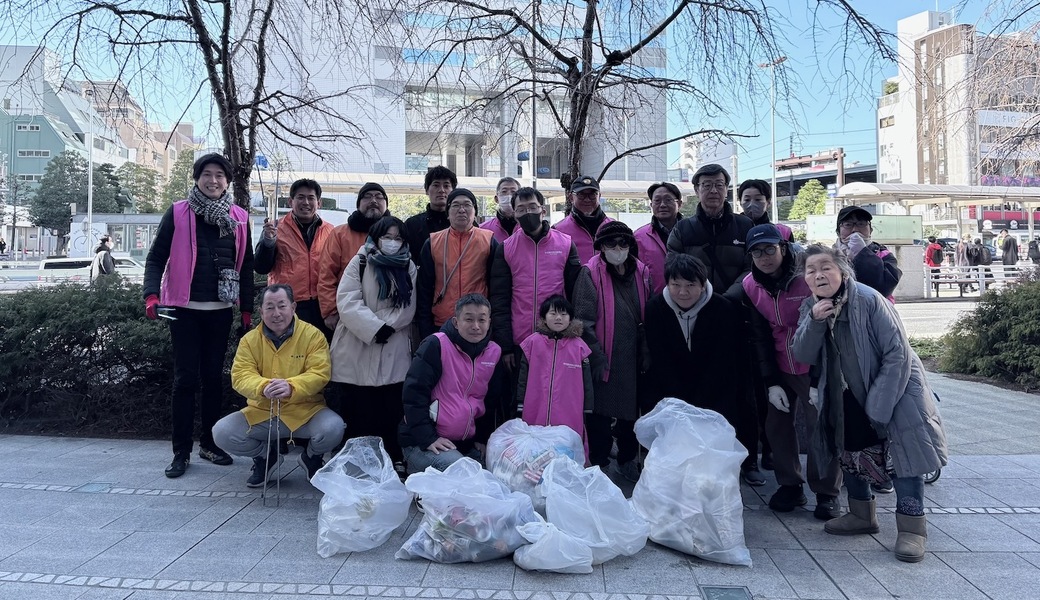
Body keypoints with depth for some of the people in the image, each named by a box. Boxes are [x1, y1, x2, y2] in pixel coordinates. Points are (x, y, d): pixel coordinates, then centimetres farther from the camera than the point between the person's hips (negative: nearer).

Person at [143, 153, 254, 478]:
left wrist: (247, 308, 8)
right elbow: (156, 257, -2)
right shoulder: (177, 213, -2)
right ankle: (181, 451, 8)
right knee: (185, 379, 0)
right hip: (185, 309, -2)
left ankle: (209, 443, 22)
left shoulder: (238, 217, 6)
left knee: (214, 378, 10)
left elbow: (246, 265, 10)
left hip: (221, 310, 3)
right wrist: (152, 295, -17)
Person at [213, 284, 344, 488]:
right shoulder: (250, 340, 2)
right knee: (221, 433, -18)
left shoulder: (313, 335, -6)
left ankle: (312, 456, 9)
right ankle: (266, 456, 12)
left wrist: (291, 387, -35)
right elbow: (240, 375, -8)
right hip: (261, 412, 3)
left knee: (333, 428, -31)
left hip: (305, 410, -2)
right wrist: (263, 387, -32)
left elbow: (319, 373, -14)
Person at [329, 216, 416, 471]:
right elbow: (347, 301, -9)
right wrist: (375, 327, -18)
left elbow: (407, 308, 2)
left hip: (394, 353, 2)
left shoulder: (409, 268, 11)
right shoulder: (360, 263, 4)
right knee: (357, 410, 1)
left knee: (390, 410, 1)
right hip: (358, 348, -1)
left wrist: (387, 327, -14)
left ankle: (393, 458, 11)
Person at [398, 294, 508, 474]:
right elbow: (414, 392, -14)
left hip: (467, 444, 7)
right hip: (421, 443, -7)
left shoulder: (494, 352, 6)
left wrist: (482, 438, 10)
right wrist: (428, 438, -17)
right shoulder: (436, 345, -11)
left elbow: (491, 402, 18)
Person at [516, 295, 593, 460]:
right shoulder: (532, 342, 3)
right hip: (535, 419, 1)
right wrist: (520, 409, 8)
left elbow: (587, 382, 9)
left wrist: (586, 412, 9)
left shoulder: (579, 346, 3)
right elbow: (523, 378, 8)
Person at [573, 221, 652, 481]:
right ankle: (598, 464, 21)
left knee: (631, 410, 15)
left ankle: (627, 460, 33)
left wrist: (646, 353, 5)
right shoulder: (590, 273, -8)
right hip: (603, 359, -4)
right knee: (600, 413, 4)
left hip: (632, 359, 4)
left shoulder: (641, 273, 6)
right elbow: (584, 320, -12)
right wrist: (596, 357, -15)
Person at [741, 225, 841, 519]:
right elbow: (759, 337, 1)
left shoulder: (807, 279, -17)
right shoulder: (751, 286, -3)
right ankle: (789, 485, 22)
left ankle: (827, 493, 11)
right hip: (779, 370, 4)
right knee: (777, 426, 5)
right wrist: (771, 382, -2)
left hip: (815, 368, -4)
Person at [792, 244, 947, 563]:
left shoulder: (868, 299, -25)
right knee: (849, 449, 13)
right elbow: (803, 356, -12)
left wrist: (877, 407, -24)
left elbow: (898, 353, -24)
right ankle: (862, 514, 30)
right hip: (849, 395, 6)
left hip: (895, 387, -6)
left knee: (902, 451, -12)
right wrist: (814, 321, -30)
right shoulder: (810, 307, -6)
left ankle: (912, 527, 0)